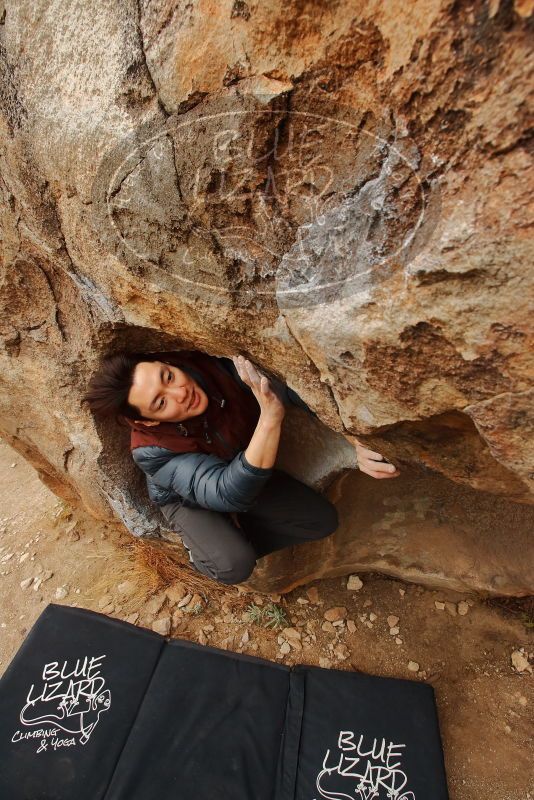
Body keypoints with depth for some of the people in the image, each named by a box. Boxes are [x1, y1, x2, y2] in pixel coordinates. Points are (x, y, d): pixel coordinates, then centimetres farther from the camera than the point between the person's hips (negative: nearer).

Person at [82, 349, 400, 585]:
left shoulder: (213, 365, -32)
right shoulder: (151, 450, -36)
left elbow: (293, 388, -31)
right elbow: (231, 494, -46)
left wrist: (355, 440, -43)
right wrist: (271, 416, -59)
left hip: (246, 472, 3)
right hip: (189, 500, -3)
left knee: (324, 521, -7)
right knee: (234, 567, -28)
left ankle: (234, 539, 10)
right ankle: (203, 552, 9)